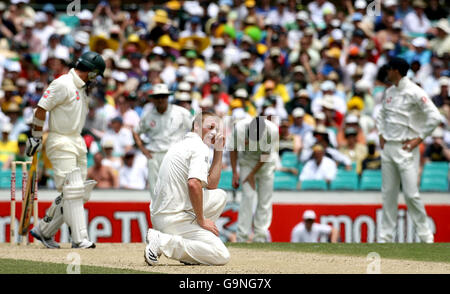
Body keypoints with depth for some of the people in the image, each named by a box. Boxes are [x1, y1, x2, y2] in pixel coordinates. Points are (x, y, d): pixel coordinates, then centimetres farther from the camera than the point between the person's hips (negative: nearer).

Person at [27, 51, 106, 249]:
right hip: (61, 143, -9)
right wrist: (36, 138, -10)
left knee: (78, 193, 8)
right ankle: (80, 239, -15)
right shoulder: (62, 84, -13)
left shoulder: (81, 88, 15)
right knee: (72, 191, -13)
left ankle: (43, 231, 18)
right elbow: (41, 109, -12)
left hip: (77, 142, 9)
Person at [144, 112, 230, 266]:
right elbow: (194, 184, -26)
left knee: (219, 195, 23)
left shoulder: (182, 144, 21)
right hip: (175, 217, -10)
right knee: (222, 256, -11)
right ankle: (162, 242, -13)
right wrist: (201, 221, -17)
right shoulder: (199, 147, -9)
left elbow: (211, 185, 24)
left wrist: (218, 150, 19)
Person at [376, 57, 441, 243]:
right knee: (388, 193, 8)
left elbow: (434, 116, -16)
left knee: (411, 193, -9)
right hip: (388, 146, 7)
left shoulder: (414, 92, -12)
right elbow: (382, 114, 29)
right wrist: (381, 135, 15)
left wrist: (419, 139, -14)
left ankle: (425, 235, 1)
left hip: (406, 148, -7)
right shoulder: (389, 92, 12)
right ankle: (385, 237, 11)